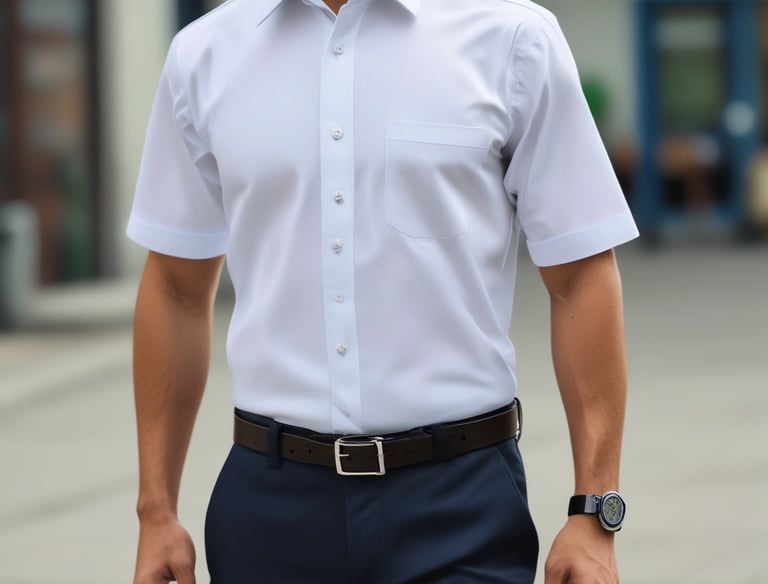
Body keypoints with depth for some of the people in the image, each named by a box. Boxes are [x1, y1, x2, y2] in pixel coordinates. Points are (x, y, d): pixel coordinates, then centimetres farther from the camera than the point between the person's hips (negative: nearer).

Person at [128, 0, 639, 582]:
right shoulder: (205, 53, 5)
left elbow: (582, 278, -3)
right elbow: (178, 288, 11)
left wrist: (593, 513, -8)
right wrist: (156, 512, 8)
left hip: (456, 498, -2)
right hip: (271, 501, 2)